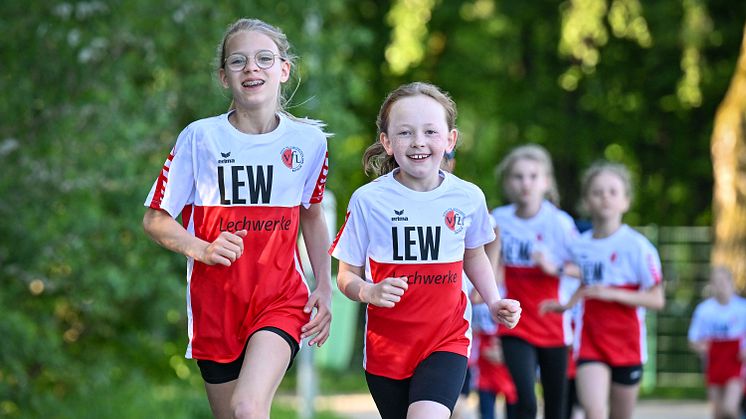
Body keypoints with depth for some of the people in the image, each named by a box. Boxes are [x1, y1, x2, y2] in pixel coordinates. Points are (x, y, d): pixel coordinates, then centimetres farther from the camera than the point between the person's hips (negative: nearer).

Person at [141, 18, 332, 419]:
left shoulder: (308, 141, 1)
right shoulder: (200, 137, -5)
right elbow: (155, 219, 0)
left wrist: (324, 288, 8)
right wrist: (201, 249, -18)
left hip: (281, 298, -1)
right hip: (215, 305, 1)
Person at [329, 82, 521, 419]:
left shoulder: (468, 198, -3)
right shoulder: (368, 201, -10)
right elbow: (347, 276, -2)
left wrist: (494, 302, 3)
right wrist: (370, 293, -23)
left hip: (447, 340, 0)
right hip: (387, 344, 0)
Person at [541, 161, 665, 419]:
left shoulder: (637, 245, -10)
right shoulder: (580, 245, 3)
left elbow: (657, 300, -11)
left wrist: (612, 294, -21)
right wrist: (566, 305, 5)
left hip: (627, 343, -2)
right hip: (590, 341, 2)